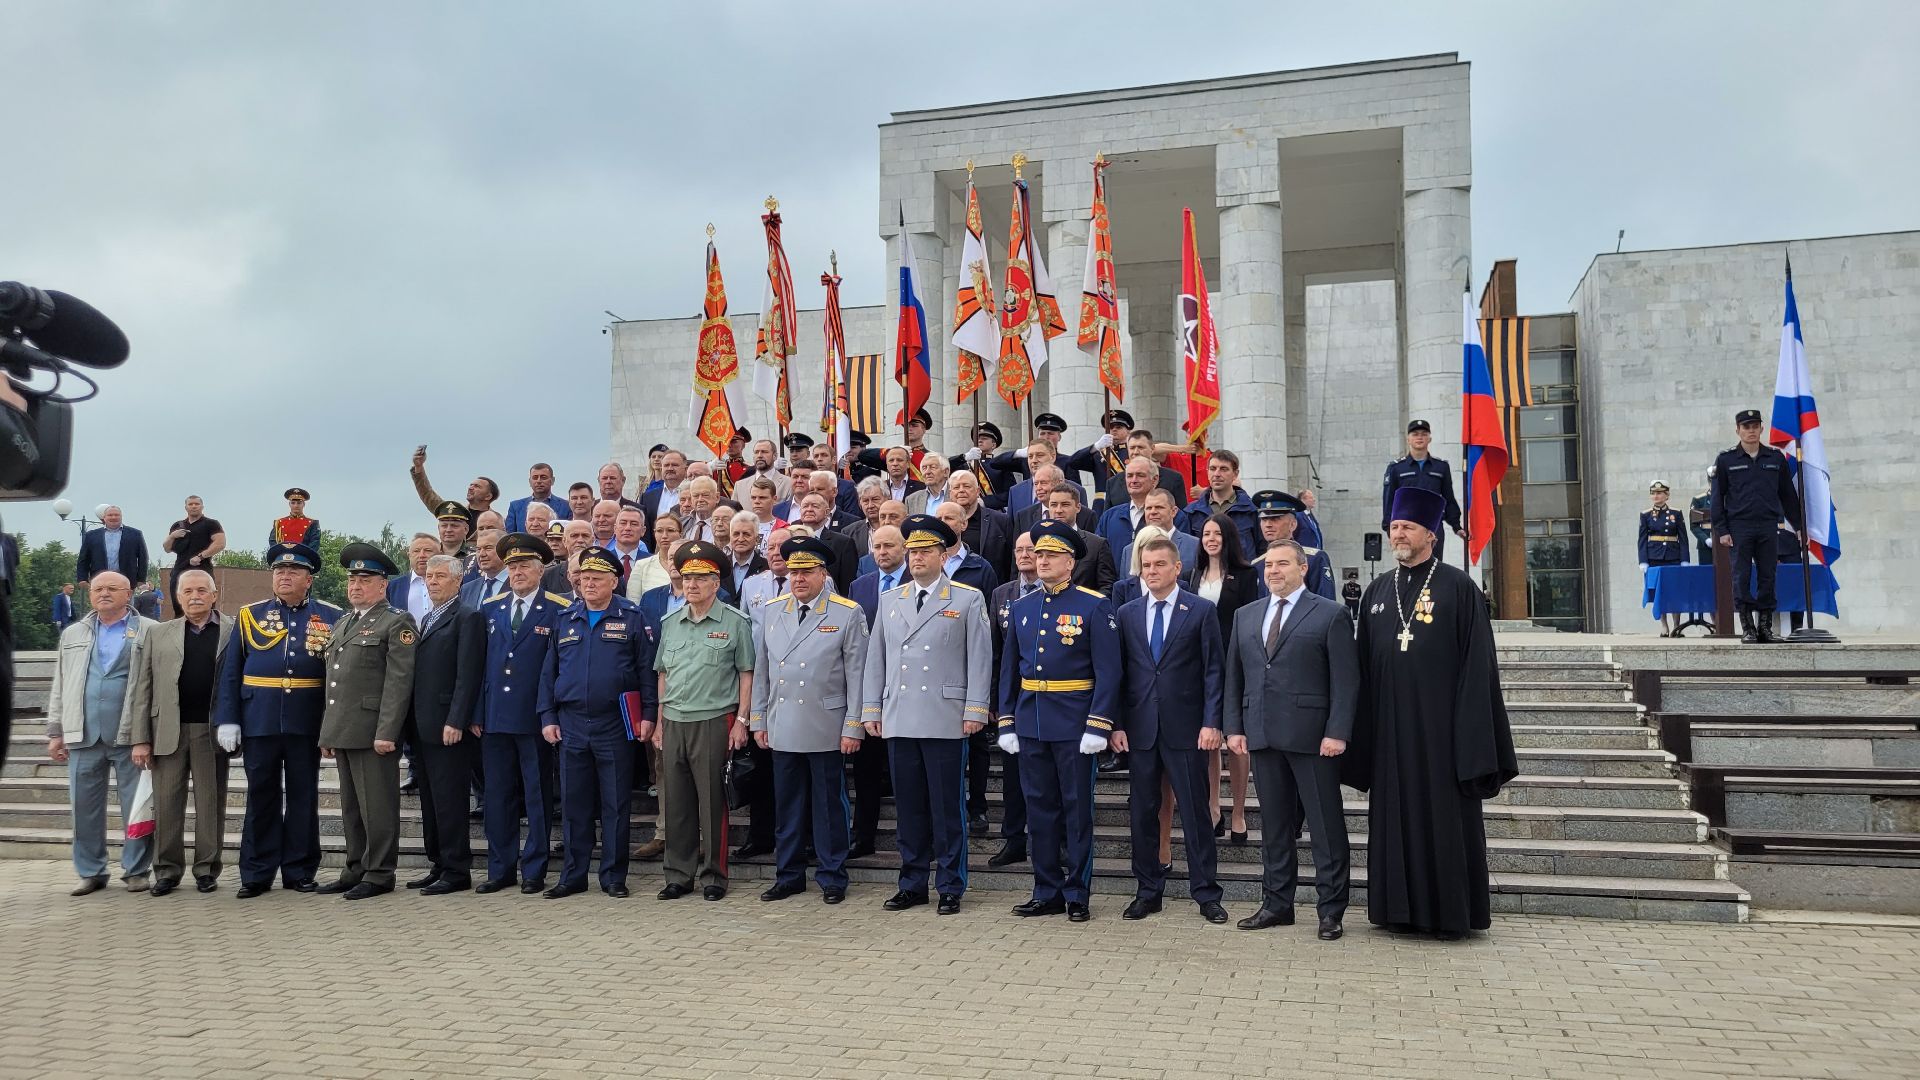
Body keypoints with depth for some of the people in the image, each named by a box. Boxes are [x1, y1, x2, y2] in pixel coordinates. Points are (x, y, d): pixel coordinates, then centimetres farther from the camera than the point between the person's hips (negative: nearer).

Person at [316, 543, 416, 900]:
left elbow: (399, 681, -14)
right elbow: (333, 680, 23)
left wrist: (386, 733, -19)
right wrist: (327, 733, 18)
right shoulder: (342, 623, 20)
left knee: (376, 806, -3)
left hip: (373, 732, -8)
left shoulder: (397, 622, -6)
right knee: (351, 806, 14)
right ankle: (356, 870, 22)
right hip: (342, 732, 8)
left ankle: (379, 874, 5)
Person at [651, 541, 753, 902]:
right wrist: (660, 722, 13)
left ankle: (713, 877, 10)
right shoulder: (670, 624, 13)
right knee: (676, 803, 8)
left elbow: (746, 675, -1)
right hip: (674, 723, 5)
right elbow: (663, 675, 17)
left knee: (712, 803, 0)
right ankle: (679, 875, 17)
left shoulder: (735, 622, -1)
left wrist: (741, 721, -6)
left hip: (714, 722, -4)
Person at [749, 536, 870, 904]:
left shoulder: (848, 614, -3)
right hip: (782, 730, 4)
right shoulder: (771, 612, 9)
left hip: (826, 731, -4)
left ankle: (832, 878, 16)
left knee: (829, 807, 4)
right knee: (786, 806, 11)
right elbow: (761, 670, 13)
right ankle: (789, 876, 22)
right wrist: (758, 720, 11)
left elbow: (856, 675, -4)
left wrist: (853, 727, -8)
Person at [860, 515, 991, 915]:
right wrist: (871, 709, 11)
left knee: (947, 807, 1)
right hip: (898, 720, 4)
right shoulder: (890, 600, 14)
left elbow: (980, 659, -1)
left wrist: (975, 710, -8)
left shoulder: (968, 599, 2)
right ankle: (912, 884, 18)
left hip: (946, 722, -4)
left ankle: (950, 887, 10)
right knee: (908, 806, 9)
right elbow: (876, 658, 15)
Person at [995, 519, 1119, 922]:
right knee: (1040, 809, 10)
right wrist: (1006, 723, 7)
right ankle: (1047, 893, 20)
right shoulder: (1021, 607, 10)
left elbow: (1108, 672, -9)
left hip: (1074, 726, -5)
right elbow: (1009, 670, 13)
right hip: (1030, 724, 5)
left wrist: (1098, 727, -15)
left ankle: (1077, 895, 14)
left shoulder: (1095, 606, -5)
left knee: (1077, 809, 4)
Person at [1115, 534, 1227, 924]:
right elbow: (1117, 673, 9)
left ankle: (1206, 894, 12)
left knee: (1196, 812, 2)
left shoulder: (1201, 611, 0)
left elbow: (1214, 670, -2)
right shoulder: (1126, 614, 9)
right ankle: (1147, 892, 20)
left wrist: (1211, 723, -9)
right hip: (1139, 729, 3)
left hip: (1186, 728, -3)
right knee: (1142, 813, 8)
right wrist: (1116, 724, 1)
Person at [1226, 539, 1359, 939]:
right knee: (1274, 824, 11)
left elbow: (1346, 680, -6)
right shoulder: (1245, 616, 14)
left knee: (1326, 824, 1)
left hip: (1312, 736, -5)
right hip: (1263, 736, 5)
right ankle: (1277, 903, 20)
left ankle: (1331, 909, 9)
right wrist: (1234, 726, 5)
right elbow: (1234, 677, 14)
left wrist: (1337, 732, -13)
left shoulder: (1331, 615, -1)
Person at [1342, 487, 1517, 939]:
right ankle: (1401, 909, 17)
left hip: (1439, 724, -5)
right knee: (1396, 814, 8)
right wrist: (1361, 731, 7)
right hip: (1390, 726, 5)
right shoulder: (1377, 591, 11)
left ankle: (1452, 911, 12)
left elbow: (1476, 664, -7)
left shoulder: (1458, 588, -4)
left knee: (1445, 815, 1)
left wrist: (1472, 737, -13)